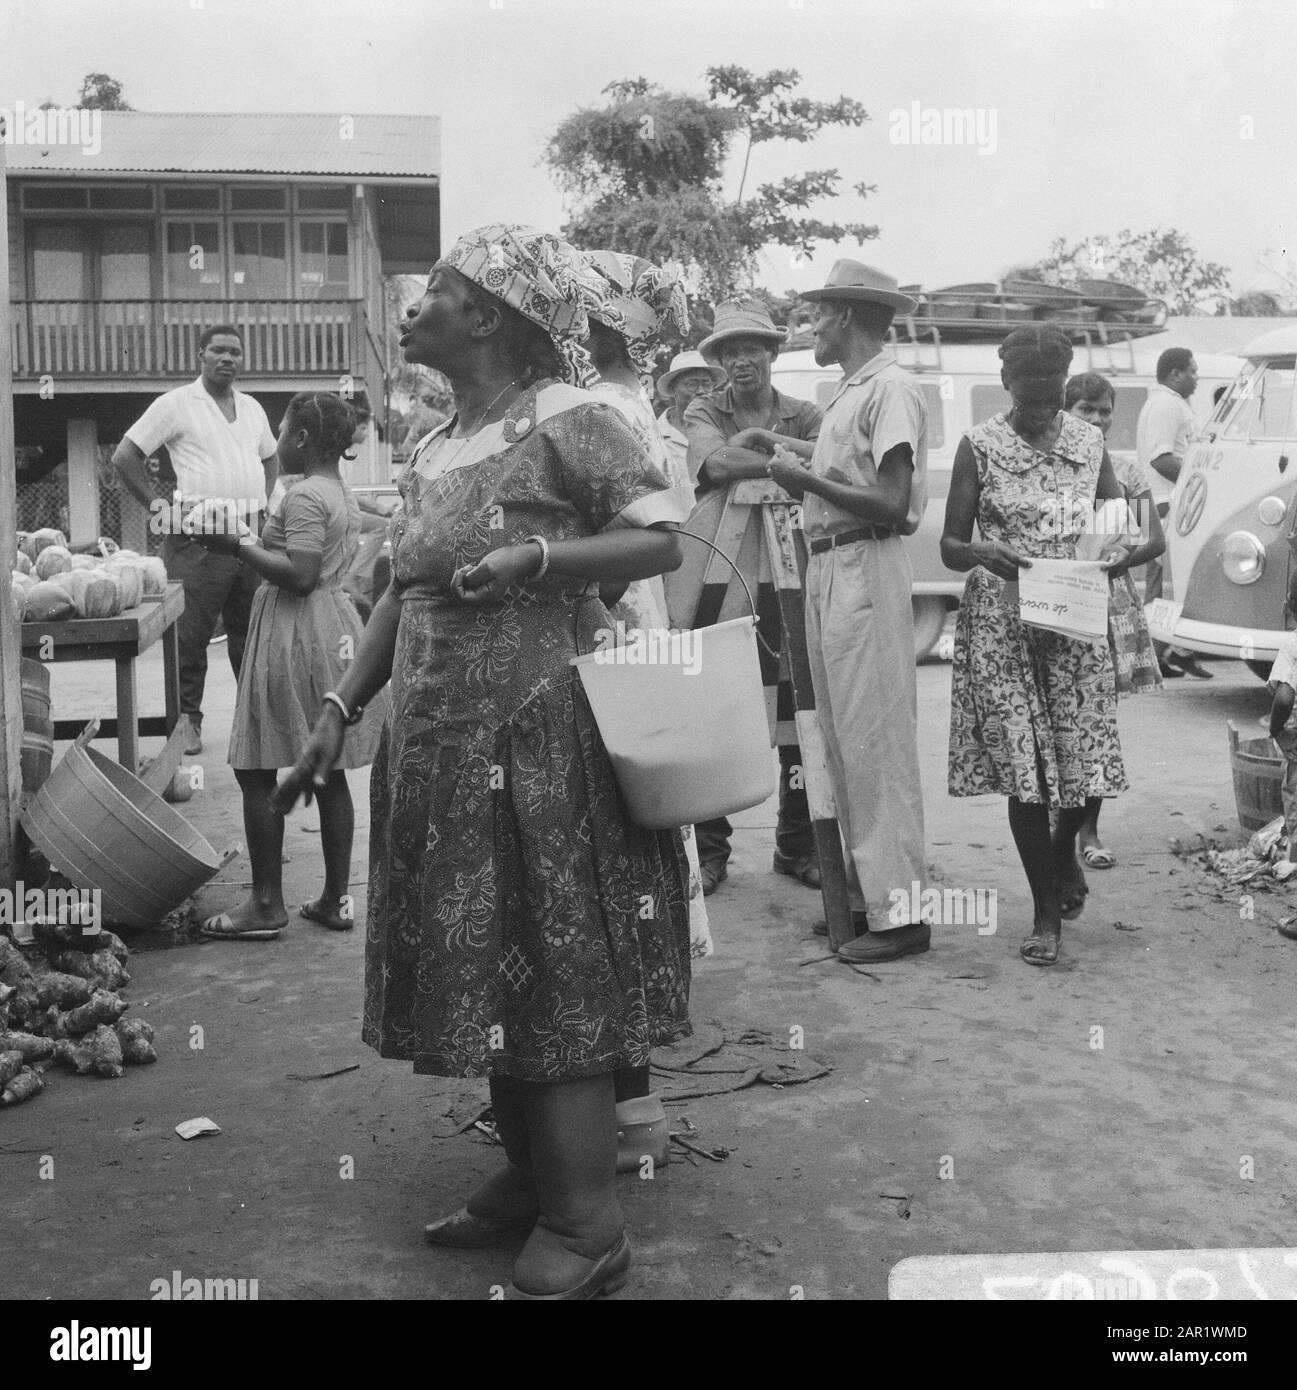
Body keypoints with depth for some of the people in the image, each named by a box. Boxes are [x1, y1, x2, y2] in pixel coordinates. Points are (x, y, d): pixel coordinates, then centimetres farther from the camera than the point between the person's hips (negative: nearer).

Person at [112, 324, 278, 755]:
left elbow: (269, 457, 33)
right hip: (197, 537, -5)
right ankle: (187, 720, 5)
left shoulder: (252, 408, 17)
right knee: (191, 632, -4)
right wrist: (156, 505, -5)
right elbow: (124, 456, -2)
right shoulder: (176, 404, -1)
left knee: (251, 630, 10)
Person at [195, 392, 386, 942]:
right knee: (329, 772, 10)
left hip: (293, 636, -10)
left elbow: (298, 576, -23)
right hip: (334, 629, 10)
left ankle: (267, 905, 2)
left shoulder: (304, 495, -15)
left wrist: (237, 545, -14)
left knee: (257, 771, -2)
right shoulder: (343, 494, 15)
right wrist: (249, 544, 17)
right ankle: (336, 898, 16)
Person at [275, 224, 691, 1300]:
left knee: (559, 979, -2)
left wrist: (536, 554, -21)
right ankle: (528, 1175, 29)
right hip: (439, 749, 8)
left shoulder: (567, 420, -7)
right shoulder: (434, 450, 15)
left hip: (542, 746, -8)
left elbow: (663, 538, -11)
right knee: (483, 976, 13)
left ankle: (587, 1228, 9)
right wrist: (340, 711, 10)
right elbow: (402, 594, 17)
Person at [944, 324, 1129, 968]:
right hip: (1002, 624, -3)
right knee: (1023, 764, -5)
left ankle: (1064, 850, 35)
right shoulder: (980, 446, -1)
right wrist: (982, 554, -22)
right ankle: (1047, 912, 10)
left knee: (1087, 757, 0)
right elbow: (950, 545, 0)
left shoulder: (1089, 442, 8)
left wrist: (1122, 549, -9)